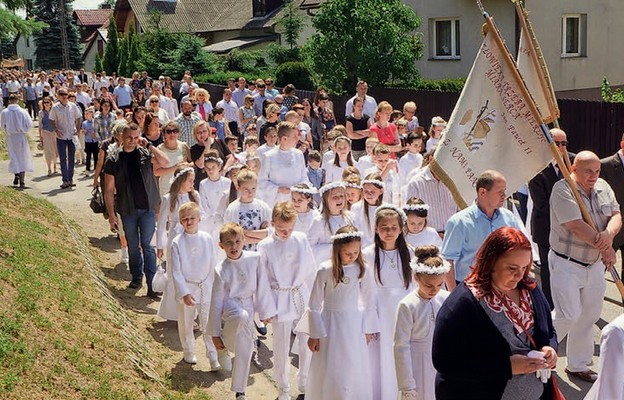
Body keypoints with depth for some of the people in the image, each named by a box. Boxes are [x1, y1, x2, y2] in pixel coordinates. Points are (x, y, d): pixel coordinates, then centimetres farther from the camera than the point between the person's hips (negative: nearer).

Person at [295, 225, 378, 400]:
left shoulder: (362, 270, -7)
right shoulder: (325, 270, -14)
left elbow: (369, 302, 5)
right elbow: (314, 304, -6)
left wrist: (368, 329, 8)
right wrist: (313, 334, -4)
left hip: (354, 323, 2)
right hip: (330, 324, -2)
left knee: (355, 371, 11)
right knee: (328, 372, 6)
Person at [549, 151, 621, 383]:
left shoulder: (603, 187, 4)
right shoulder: (562, 190, -18)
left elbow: (616, 216, -2)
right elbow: (576, 226, -25)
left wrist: (609, 234, -24)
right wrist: (604, 246, -18)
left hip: (594, 264, 7)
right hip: (566, 264, -7)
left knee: (589, 316, 12)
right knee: (568, 315, -11)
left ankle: (578, 365, 27)